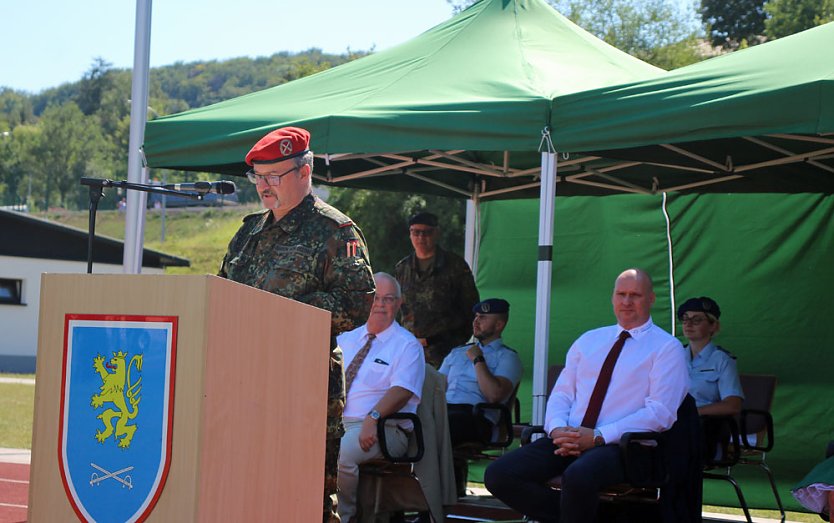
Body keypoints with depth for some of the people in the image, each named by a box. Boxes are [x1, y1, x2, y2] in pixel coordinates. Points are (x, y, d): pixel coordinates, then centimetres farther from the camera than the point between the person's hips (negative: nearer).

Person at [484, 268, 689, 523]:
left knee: (578, 476, -40)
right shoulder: (589, 340, 21)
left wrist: (598, 436, -14)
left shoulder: (667, 347, 3)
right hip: (567, 437, 6)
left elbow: (660, 412, -7)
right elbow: (562, 392, 17)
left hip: (618, 444, -6)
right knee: (498, 475, -16)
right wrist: (558, 428, -7)